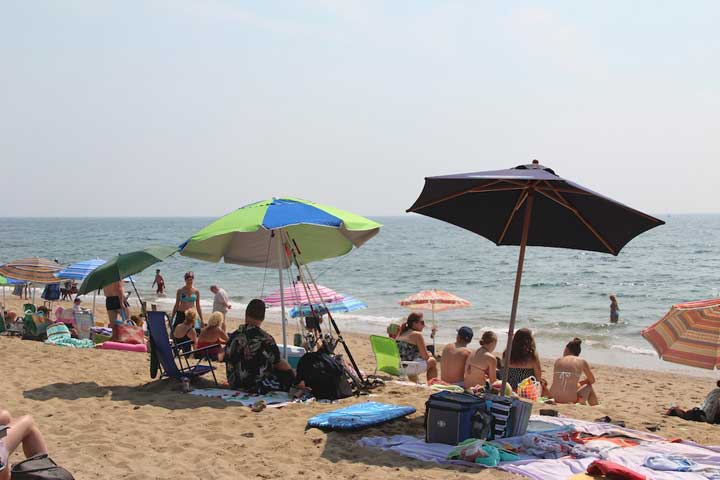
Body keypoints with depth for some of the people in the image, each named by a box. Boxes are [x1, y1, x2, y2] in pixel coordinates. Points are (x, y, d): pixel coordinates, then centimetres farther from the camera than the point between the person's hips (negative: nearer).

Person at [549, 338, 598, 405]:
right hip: (571, 401, -2)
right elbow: (592, 380, 21)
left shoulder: (558, 361, 12)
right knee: (589, 386, 29)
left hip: (554, 399, 2)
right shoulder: (582, 362, 7)